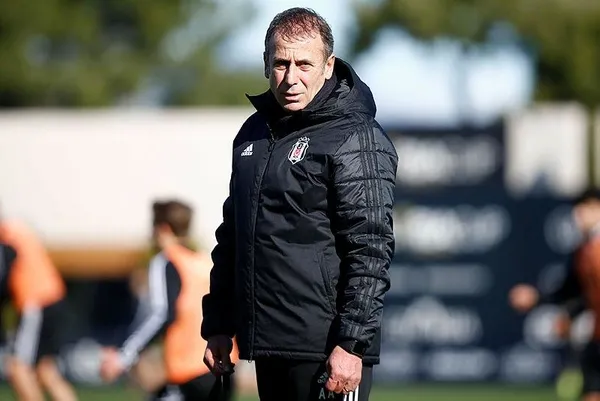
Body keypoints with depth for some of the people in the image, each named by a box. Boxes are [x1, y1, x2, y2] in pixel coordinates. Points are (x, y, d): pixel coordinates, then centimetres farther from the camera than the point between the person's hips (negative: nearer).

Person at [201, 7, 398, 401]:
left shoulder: (356, 139, -8)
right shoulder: (254, 133, 16)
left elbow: (371, 250, -14)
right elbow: (231, 237, 23)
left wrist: (351, 343, -20)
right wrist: (217, 327, 19)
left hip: (327, 353, -8)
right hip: (268, 345, 8)